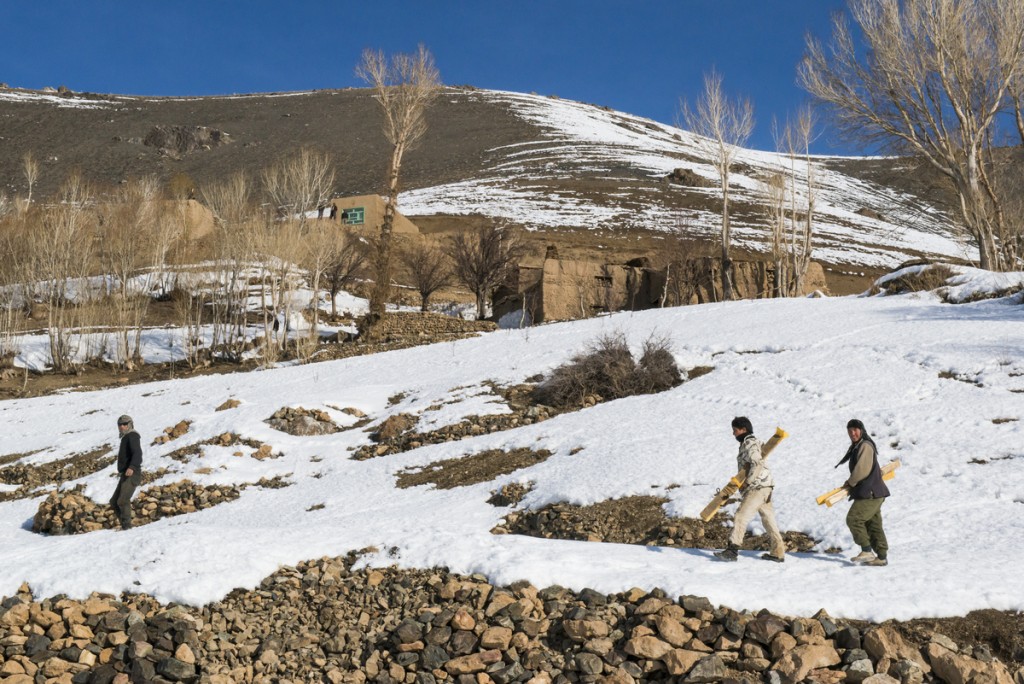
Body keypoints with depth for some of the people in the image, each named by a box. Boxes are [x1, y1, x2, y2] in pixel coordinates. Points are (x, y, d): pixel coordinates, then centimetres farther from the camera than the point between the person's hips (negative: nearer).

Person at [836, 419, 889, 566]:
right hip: (871, 493, 10)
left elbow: (863, 469, -20)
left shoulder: (865, 446, -12)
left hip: (870, 493, -10)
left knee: (854, 519, -14)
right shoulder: (856, 447, 19)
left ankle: (867, 551, -13)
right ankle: (881, 557, 11)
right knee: (873, 525, 10)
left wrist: (851, 482, -5)